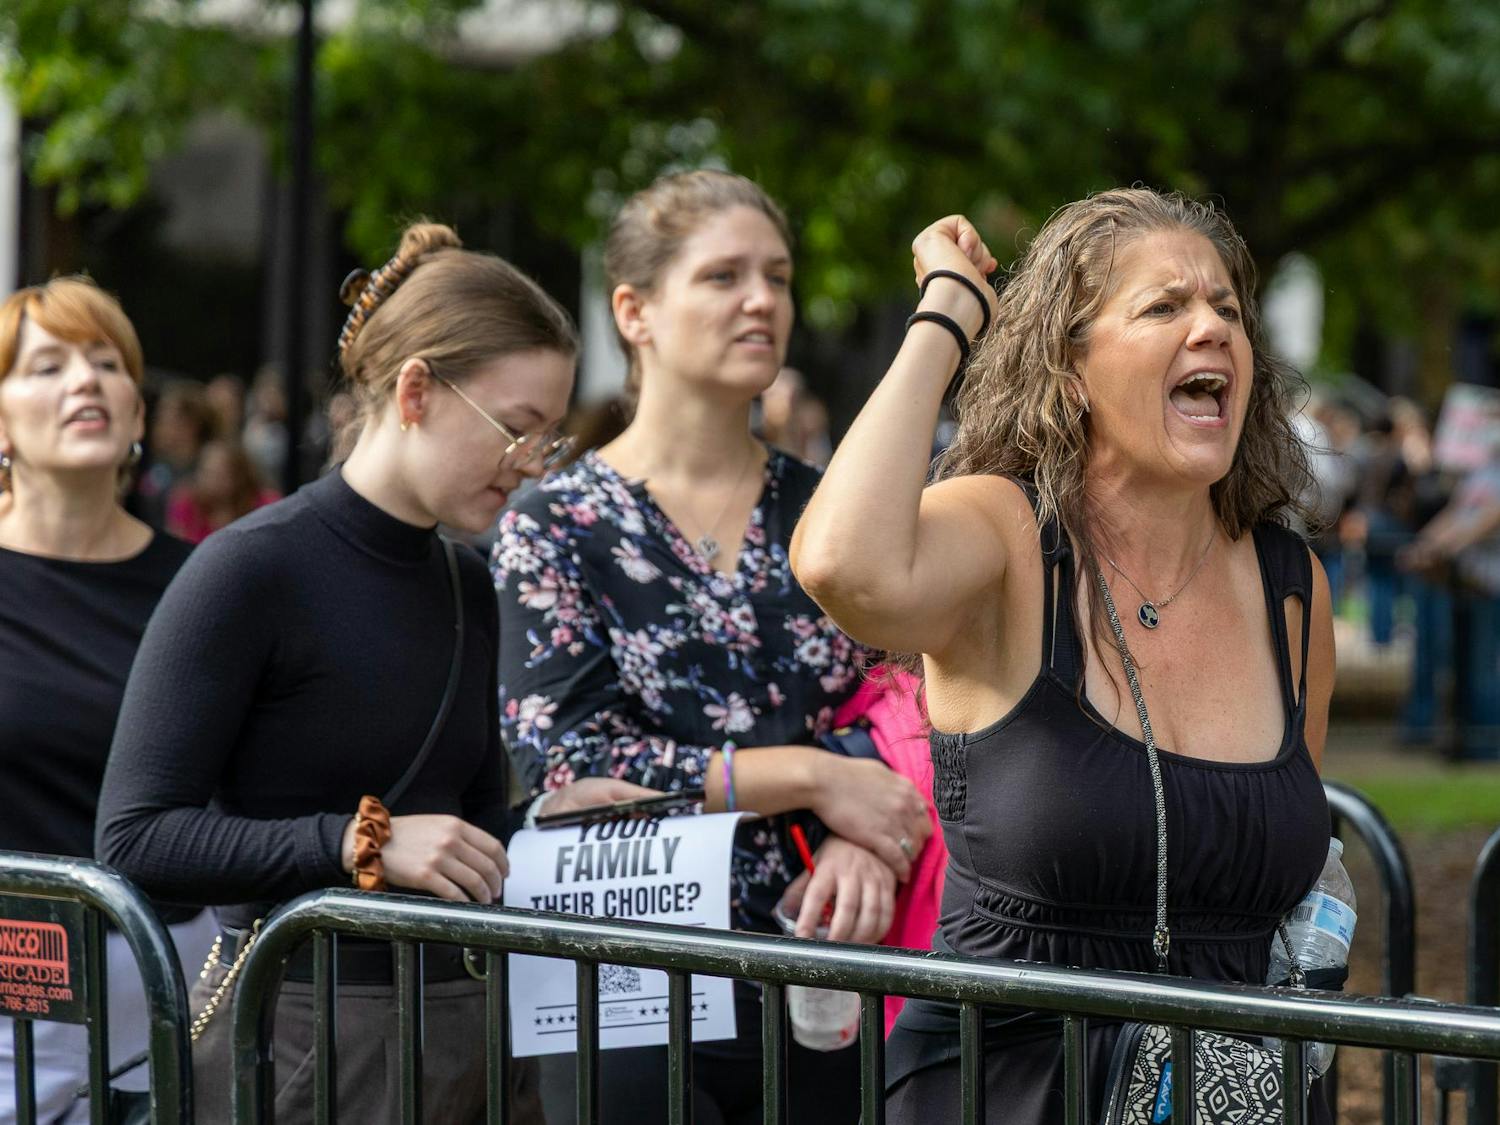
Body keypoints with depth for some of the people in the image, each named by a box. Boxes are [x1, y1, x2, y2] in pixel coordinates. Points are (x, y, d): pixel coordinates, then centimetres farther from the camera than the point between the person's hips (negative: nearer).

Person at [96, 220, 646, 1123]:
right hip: (301, 1037, -7)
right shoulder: (250, 572, -11)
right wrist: (362, 843, -23)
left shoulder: (467, 586, 12)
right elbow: (137, 837, -17)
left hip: (464, 1021, 7)